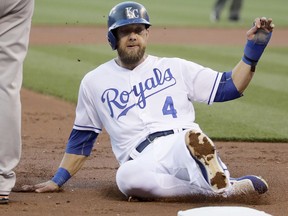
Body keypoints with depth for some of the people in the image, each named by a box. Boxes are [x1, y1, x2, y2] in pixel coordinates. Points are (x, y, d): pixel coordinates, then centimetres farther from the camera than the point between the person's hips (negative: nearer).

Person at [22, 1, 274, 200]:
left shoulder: (175, 68, 20)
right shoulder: (94, 82, 22)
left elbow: (229, 87, 17)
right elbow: (81, 138, 28)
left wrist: (253, 50, 4)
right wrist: (57, 181, 22)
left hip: (184, 146, -1)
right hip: (143, 161, 2)